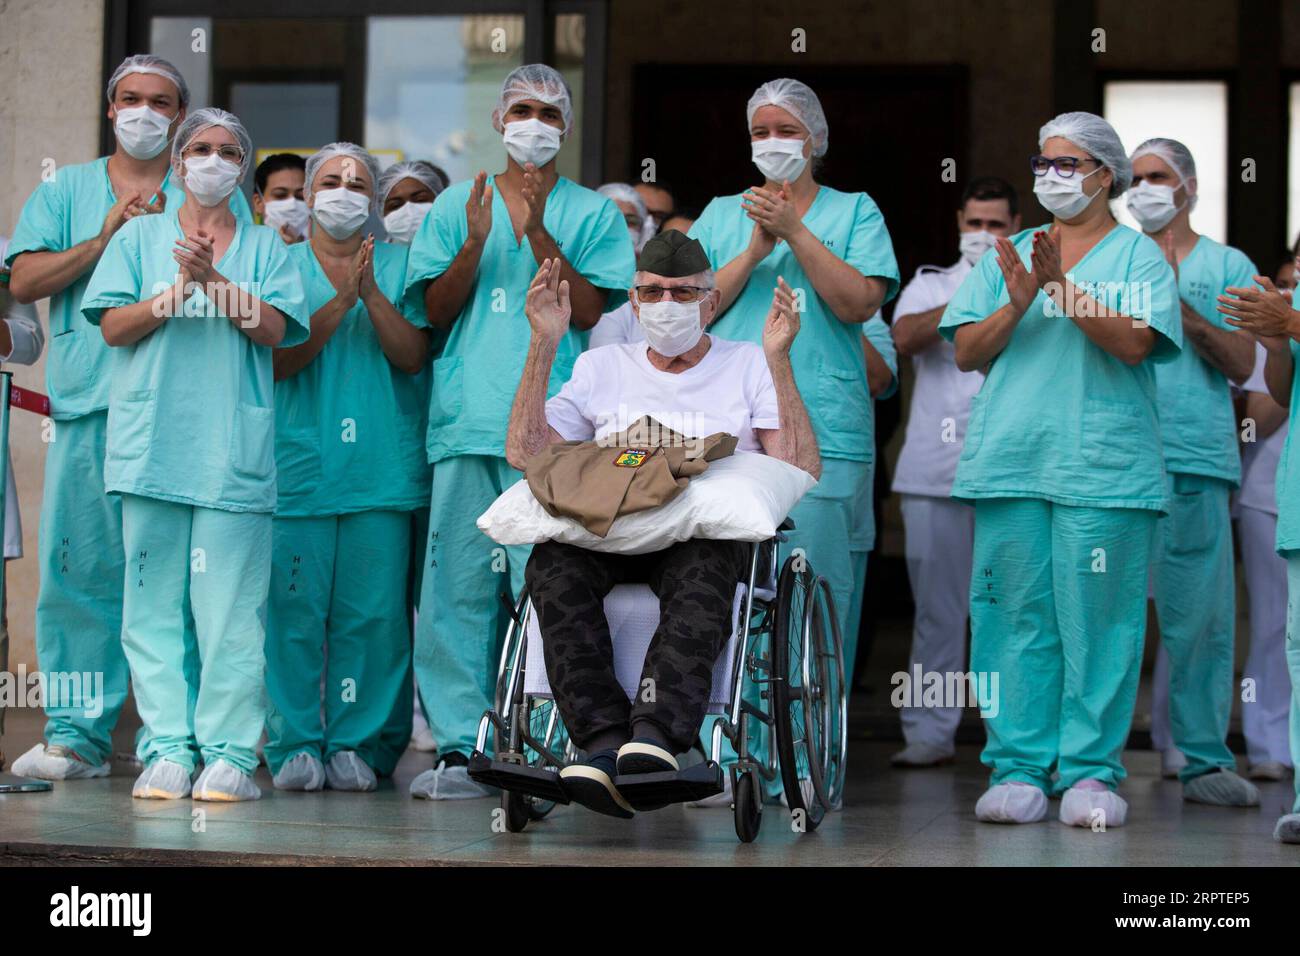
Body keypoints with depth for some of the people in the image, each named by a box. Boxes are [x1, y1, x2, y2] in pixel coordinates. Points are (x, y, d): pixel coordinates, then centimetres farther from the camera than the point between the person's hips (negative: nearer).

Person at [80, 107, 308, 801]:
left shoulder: (264, 246, 14)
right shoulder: (140, 236, 15)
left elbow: (274, 328, 0)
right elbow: (113, 326, 4)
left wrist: (215, 280, -13)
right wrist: (178, 291, -10)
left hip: (235, 449, -1)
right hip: (153, 443, 1)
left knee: (231, 601, -6)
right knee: (156, 598, -2)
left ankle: (229, 752, -3)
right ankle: (167, 747, 1)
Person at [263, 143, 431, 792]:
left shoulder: (397, 266, 13)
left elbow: (413, 354, 0)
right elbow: (276, 360, -3)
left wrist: (372, 295, -13)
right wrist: (338, 302, -13)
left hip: (382, 467, 1)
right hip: (298, 465, -1)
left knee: (373, 613, -2)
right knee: (294, 610, -4)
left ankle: (358, 745, 6)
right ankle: (294, 745, 4)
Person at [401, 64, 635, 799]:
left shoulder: (594, 213, 12)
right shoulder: (457, 205, 17)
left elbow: (589, 310, -1)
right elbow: (437, 311, 9)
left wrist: (535, 233, -10)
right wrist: (476, 243, -7)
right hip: (467, 421, 2)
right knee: (460, 585, -2)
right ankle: (461, 748, 1)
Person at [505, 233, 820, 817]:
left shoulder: (748, 367, 17)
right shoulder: (602, 367, 24)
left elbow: (802, 469, 3)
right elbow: (524, 452, 12)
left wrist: (778, 358, -4)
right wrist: (544, 344, 8)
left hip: (709, 532, -2)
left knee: (702, 570, -40)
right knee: (551, 562, -34)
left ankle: (656, 735, -55)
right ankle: (606, 743, -45)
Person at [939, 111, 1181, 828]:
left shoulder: (1138, 254, 8)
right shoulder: (1007, 256, 19)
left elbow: (1135, 341, -8)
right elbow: (967, 352, 9)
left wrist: (1063, 290, -16)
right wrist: (1016, 305, -7)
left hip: (1105, 466, -3)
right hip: (1010, 462, 3)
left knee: (1098, 615, -4)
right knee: (1015, 614, 0)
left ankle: (1090, 771, 2)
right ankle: (1018, 767, 5)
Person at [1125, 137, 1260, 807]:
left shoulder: (1227, 266, 13)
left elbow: (1241, 364, 2)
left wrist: (1180, 305, -10)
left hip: (1195, 455, -1)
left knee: (1200, 613, -3)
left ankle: (1203, 759, 2)